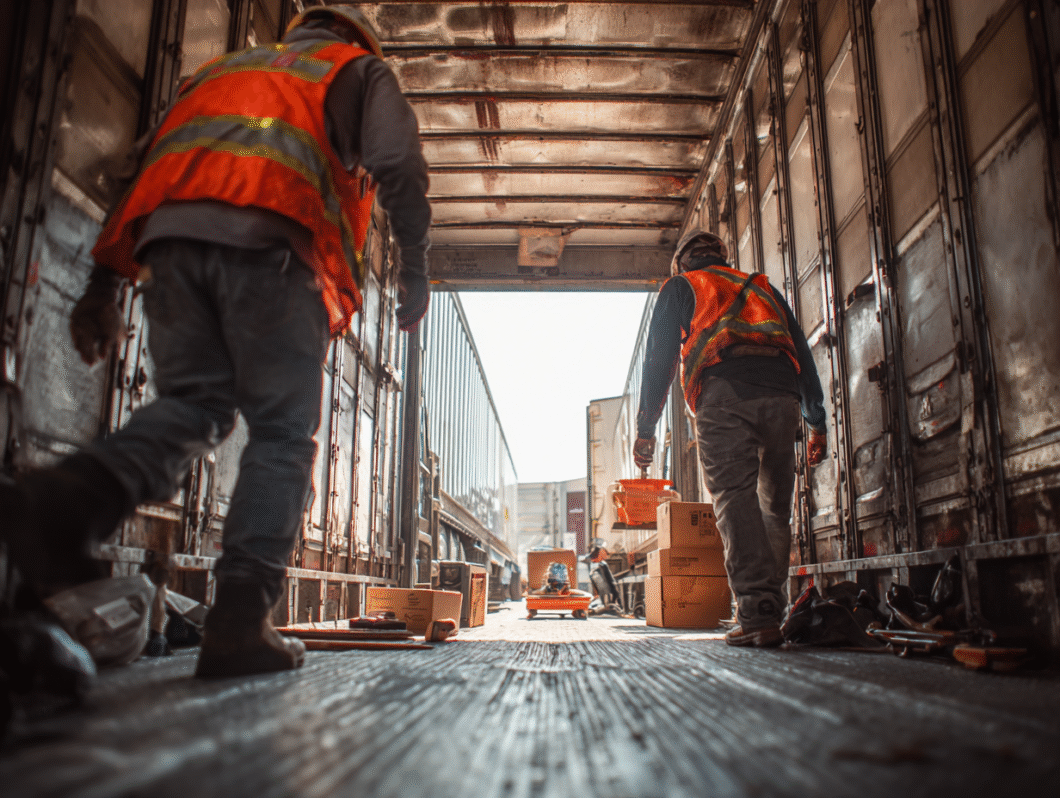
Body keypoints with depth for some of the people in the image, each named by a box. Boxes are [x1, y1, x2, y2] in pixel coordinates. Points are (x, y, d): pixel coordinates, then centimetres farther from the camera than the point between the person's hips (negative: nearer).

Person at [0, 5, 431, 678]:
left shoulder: (222, 67, 38)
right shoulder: (360, 71, 26)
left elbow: (150, 169, 26)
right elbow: (397, 163, 5)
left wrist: (105, 281, 21)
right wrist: (415, 265, 8)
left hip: (170, 237, 5)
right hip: (272, 242, -4)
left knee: (194, 403, 8)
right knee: (284, 432, -1)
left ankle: (70, 497, -21)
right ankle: (240, 621, -8)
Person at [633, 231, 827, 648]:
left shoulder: (679, 288, 23)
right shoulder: (764, 288, 34)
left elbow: (660, 358, 11)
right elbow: (803, 353, 26)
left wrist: (645, 429, 9)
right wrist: (817, 423, 24)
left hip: (724, 396, -4)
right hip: (780, 396, 4)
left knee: (735, 500, -9)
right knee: (775, 505, 11)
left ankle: (757, 615, -18)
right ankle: (770, 610, 8)